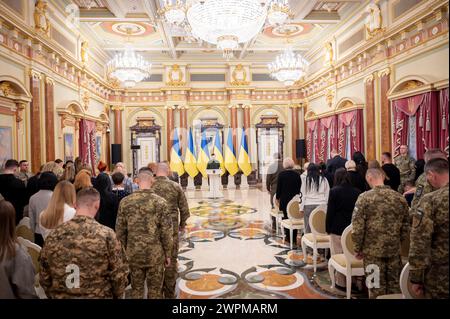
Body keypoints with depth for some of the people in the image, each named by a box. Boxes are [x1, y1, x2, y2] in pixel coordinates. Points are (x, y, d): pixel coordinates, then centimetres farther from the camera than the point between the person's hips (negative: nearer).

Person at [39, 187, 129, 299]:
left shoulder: (53, 235, -8)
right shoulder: (106, 234, -18)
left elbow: (44, 277, 1)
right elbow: (119, 275, -14)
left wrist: (54, 295, 18)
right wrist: (117, 296, 5)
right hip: (98, 296, -2)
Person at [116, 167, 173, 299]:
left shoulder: (125, 202, -4)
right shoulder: (160, 202, -12)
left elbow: (120, 230, 1)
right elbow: (166, 232, -11)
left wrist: (125, 250, 14)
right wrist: (168, 254, 1)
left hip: (133, 254, 2)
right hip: (155, 254, -2)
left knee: (136, 289, 18)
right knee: (155, 290, 12)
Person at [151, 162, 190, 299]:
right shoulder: (176, 186, -6)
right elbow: (184, 209, -2)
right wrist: (182, 225, 14)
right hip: (172, 228, -1)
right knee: (171, 261, 10)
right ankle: (169, 293, 19)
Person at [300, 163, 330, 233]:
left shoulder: (306, 180, 1)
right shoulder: (324, 179, 6)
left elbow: (303, 195, 3)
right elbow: (327, 194, 10)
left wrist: (301, 207, 8)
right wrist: (326, 204, 17)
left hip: (309, 205, -1)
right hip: (321, 205, 1)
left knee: (308, 228, 2)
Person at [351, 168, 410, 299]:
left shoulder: (364, 198, -13)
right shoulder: (400, 198, 0)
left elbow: (357, 227, -13)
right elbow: (406, 226, 7)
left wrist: (357, 249, -2)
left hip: (373, 250, -3)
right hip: (394, 249, 4)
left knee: (377, 288, 9)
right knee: (394, 285, 17)